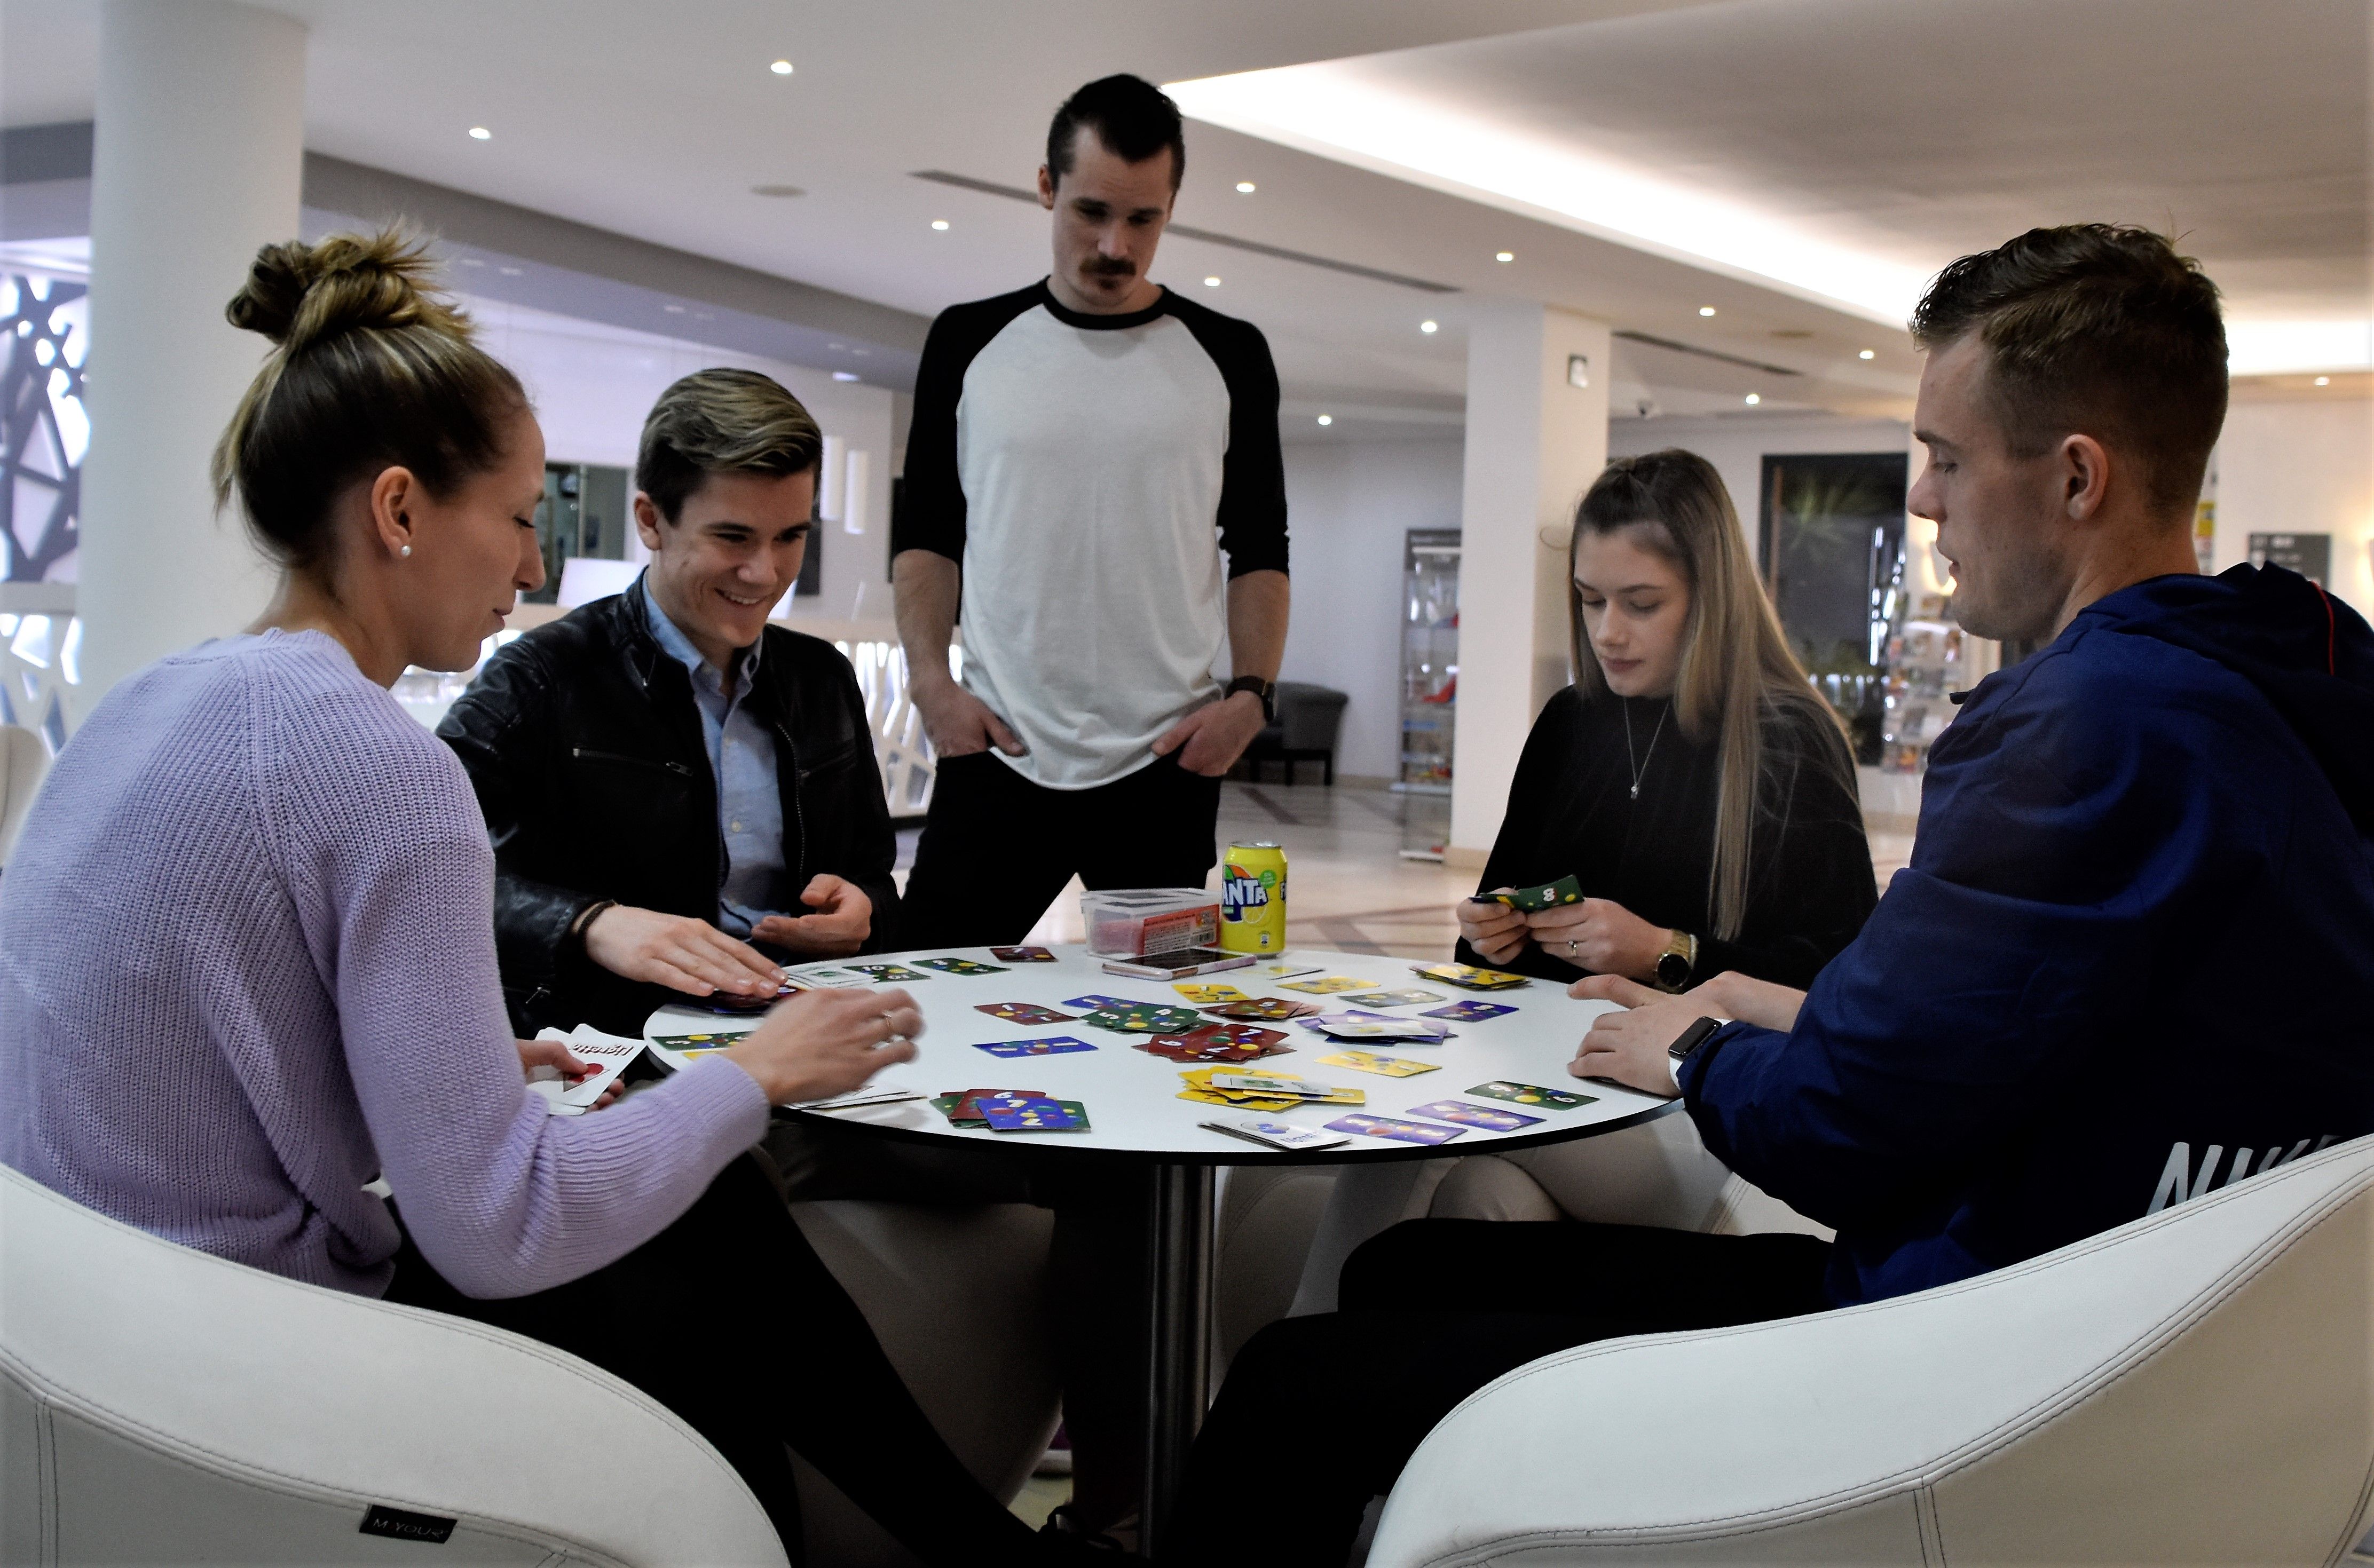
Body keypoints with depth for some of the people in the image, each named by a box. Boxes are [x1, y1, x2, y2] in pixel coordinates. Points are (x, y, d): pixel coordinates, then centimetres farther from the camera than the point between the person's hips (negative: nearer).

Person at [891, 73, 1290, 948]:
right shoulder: (969, 343, 7)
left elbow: (1260, 550, 9)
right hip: (995, 752, 0)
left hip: (1165, 765, 0)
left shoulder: (1228, 357, 6)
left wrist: (1251, 692, -5)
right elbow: (926, 533, 10)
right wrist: (929, 678, -4)